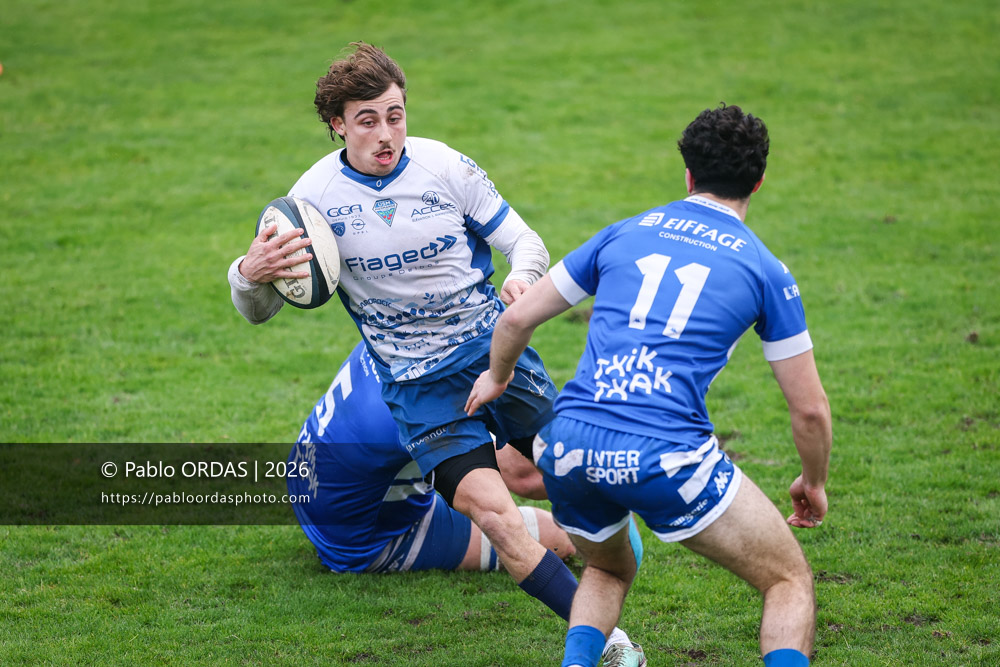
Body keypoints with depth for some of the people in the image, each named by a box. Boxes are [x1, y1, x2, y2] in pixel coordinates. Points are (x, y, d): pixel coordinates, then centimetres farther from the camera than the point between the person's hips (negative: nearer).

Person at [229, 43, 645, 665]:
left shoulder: (447, 167, -6)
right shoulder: (313, 198, -7)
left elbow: (525, 242, 1)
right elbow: (258, 311, -1)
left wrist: (522, 276, -23)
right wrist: (250, 273, -26)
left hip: (495, 345, 2)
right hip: (417, 381, -2)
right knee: (491, 509, -18)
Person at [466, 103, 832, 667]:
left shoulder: (626, 233, 18)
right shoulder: (765, 270, 9)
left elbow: (517, 318, 23)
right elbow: (810, 409, 11)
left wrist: (497, 376, 43)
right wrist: (815, 483, 29)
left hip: (568, 446, 4)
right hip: (667, 459, -4)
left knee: (608, 571, 33)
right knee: (791, 581, 11)